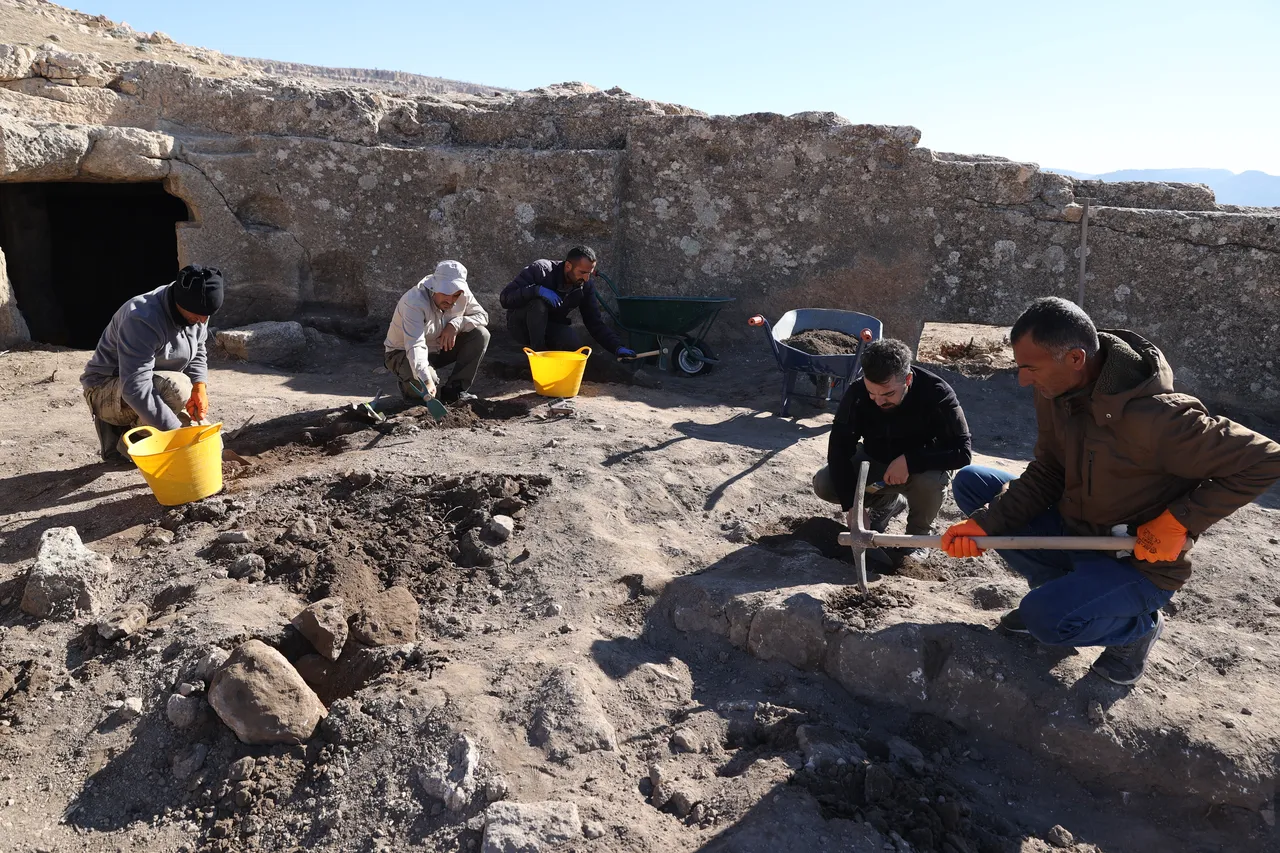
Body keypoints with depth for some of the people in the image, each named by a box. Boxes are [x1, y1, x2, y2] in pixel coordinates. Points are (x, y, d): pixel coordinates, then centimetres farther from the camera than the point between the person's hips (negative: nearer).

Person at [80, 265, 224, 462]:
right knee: (176, 387, -38)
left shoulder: (196, 313, -9)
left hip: (152, 383, 8)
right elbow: (135, 388, -39)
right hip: (106, 390, -8)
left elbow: (197, 353, 6)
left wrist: (200, 386, -15)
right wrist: (175, 429, -40)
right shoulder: (142, 320, -33)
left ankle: (118, 428, 15)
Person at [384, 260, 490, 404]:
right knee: (423, 381, -39)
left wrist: (456, 324, -28)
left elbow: (483, 316, -7)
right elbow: (415, 346, -45)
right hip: (403, 353, -6)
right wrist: (426, 382, -59)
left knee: (480, 334, -16)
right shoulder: (414, 302, -34)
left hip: (438, 348, 6)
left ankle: (455, 390, -10)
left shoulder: (463, 294, -16)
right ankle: (408, 386, 2)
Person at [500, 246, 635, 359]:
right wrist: (536, 290, -42)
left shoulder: (585, 287, -11)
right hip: (522, 325, -3)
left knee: (571, 343, -29)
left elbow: (595, 323, -9)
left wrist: (617, 347, -23)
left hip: (550, 328, 3)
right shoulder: (540, 270, -24)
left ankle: (546, 347, 4)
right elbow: (505, 298, -27)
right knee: (538, 302, -34)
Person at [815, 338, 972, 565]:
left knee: (931, 482, -37)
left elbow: (963, 452, -30)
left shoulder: (936, 393, -31)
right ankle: (888, 503, 8)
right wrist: (853, 505, -32)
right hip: (875, 461, 3)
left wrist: (909, 461, -40)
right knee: (823, 484, -20)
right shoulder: (857, 393, -25)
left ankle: (918, 534, -4)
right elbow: (839, 449, -24)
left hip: (921, 467, -3)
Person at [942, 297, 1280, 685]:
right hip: (1072, 532, 7)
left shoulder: (1153, 417, -32)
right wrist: (984, 524, -17)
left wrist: (1180, 521, -24)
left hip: (1139, 562, -7)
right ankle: (1058, 589, 11)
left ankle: (1139, 624, 5)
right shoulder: (1055, 393, -10)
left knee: (1047, 619, -31)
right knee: (971, 482, -2)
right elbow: (1045, 476, -3)